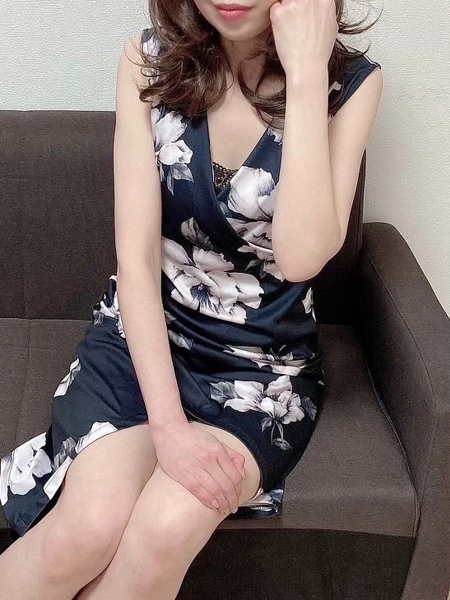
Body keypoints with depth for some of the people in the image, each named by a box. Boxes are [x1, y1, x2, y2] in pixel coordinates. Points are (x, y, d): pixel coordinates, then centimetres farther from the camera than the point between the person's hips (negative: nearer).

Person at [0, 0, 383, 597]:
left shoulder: (351, 83, -8)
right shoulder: (148, 62, -6)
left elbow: (301, 256, -22)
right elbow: (136, 255, -11)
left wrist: (305, 75, -24)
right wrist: (167, 420, -21)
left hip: (266, 360, 0)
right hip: (144, 335, 1)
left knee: (165, 531, -27)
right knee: (89, 527, -27)